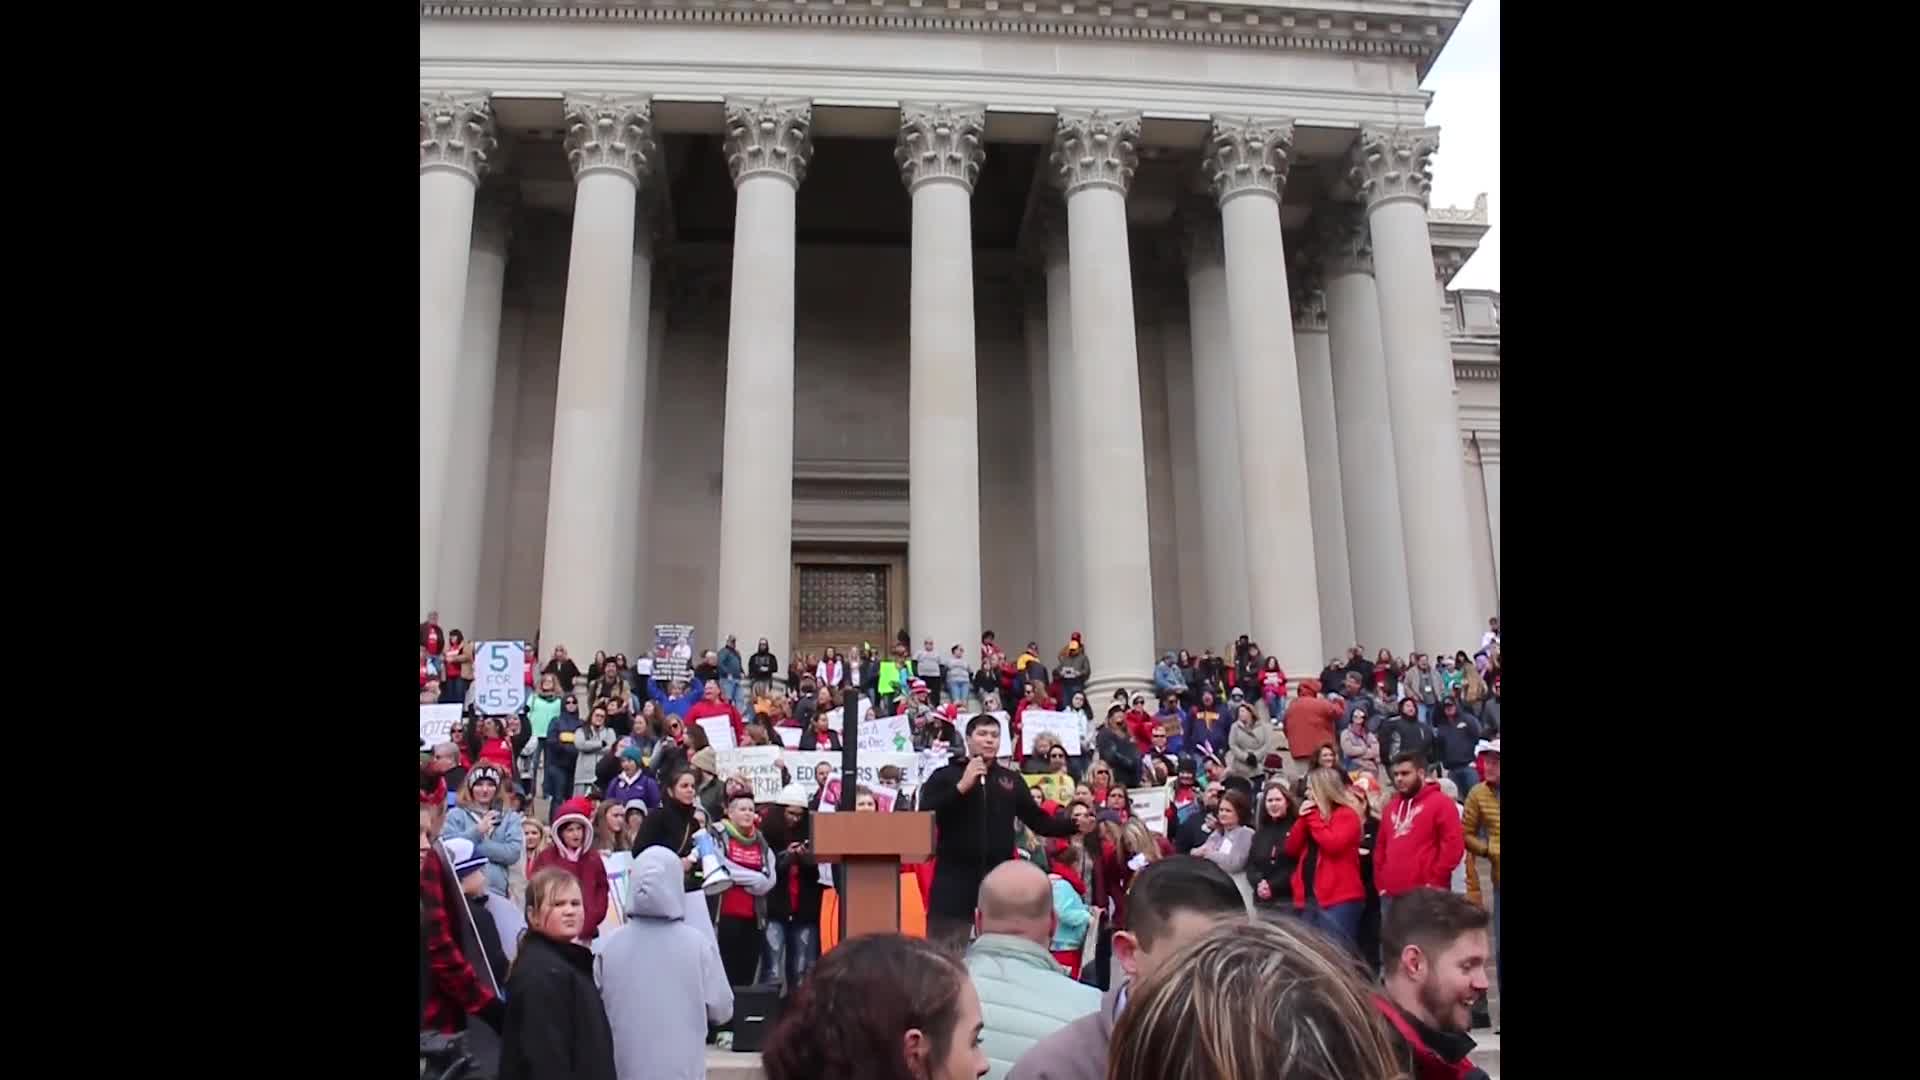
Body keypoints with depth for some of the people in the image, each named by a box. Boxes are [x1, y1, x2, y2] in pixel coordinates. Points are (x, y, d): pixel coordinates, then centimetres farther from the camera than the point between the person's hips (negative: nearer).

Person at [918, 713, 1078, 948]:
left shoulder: (1011, 779, 11)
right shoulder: (945, 776, 1)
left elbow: (1039, 821, 11)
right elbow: (924, 816, -13)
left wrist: (1074, 825, -4)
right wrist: (962, 786, -18)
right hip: (955, 879, -3)